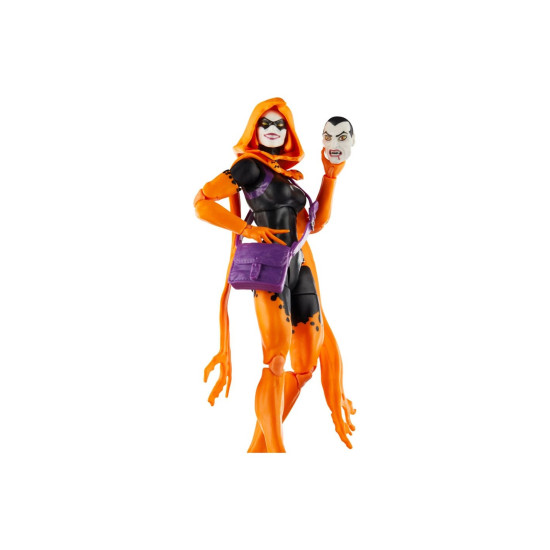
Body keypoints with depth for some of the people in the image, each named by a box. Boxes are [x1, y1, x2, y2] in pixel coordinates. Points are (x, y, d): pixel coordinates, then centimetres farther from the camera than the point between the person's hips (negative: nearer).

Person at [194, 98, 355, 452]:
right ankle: (274, 448, -12)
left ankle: (260, 447, 11)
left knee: (307, 363, 4)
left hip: (300, 267, 8)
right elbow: (202, 202, -7)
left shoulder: (289, 173, 21)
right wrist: (248, 229, -11)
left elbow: (317, 222, 17)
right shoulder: (252, 166, -1)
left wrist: (331, 176, 15)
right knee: (277, 359, -14)